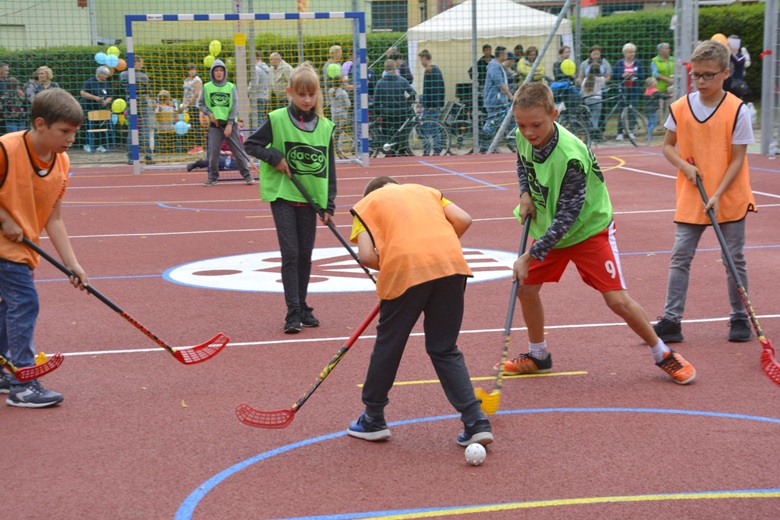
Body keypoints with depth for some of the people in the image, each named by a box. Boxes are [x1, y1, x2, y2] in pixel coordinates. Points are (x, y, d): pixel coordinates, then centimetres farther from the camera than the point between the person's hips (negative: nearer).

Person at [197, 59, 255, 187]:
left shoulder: (231, 87, 2)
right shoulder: (207, 87, 4)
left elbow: (235, 107, -1)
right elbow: (200, 103, 10)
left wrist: (230, 124, -9)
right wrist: (209, 113, -8)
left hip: (229, 123, -1)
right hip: (215, 124, 1)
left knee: (238, 151, -3)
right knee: (213, 152, -3)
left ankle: (247, 176, 4)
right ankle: (212, 177, 8)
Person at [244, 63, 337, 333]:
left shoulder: (325, 127, 2)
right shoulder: (277, 119, -6)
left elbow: (328, 168, 5)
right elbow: (251, 144, 1)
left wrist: (329, 205, 0)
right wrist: (275, 157, -14)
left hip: (309, 198, 3)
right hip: (283, 195, -3)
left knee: (305, 254, 9)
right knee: (290, 253, -6)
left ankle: (302, 308, 21)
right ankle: (293, 312, -3)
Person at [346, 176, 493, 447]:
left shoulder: (365, 204, 19)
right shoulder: (424, 190, 29)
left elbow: (366, 255, 3)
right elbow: (463, 219, 14)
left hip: (405, 269, -3)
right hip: (452, 264, 4)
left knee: (388, 345, 16)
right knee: (445, 349, 16)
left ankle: (373, 420, 31)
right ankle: (476, 422, 8)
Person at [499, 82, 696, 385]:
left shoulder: (570, 156, -35)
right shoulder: (524, 137, -14)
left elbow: (566, 218, -31)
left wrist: (530, 256, -30)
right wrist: (525, 195, -7)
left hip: (589, 228, -7)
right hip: (547, 227, 7)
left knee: (617, 300, -12)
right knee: (525, 288, 4)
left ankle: (663, 355, 10)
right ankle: (538, 355, 27)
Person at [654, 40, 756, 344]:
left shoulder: (737, 110, -10)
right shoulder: (680, 108, -1)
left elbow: (738, 159, -10)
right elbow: (668, 146, 10)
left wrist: (718, 195, -19)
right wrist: (684, 165, -10)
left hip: (729, 199, -2)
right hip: (690, 198, 2)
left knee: (734, 259, 7)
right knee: (680, 257, -1)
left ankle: (739, 319, 21)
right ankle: (671, 321, 3)